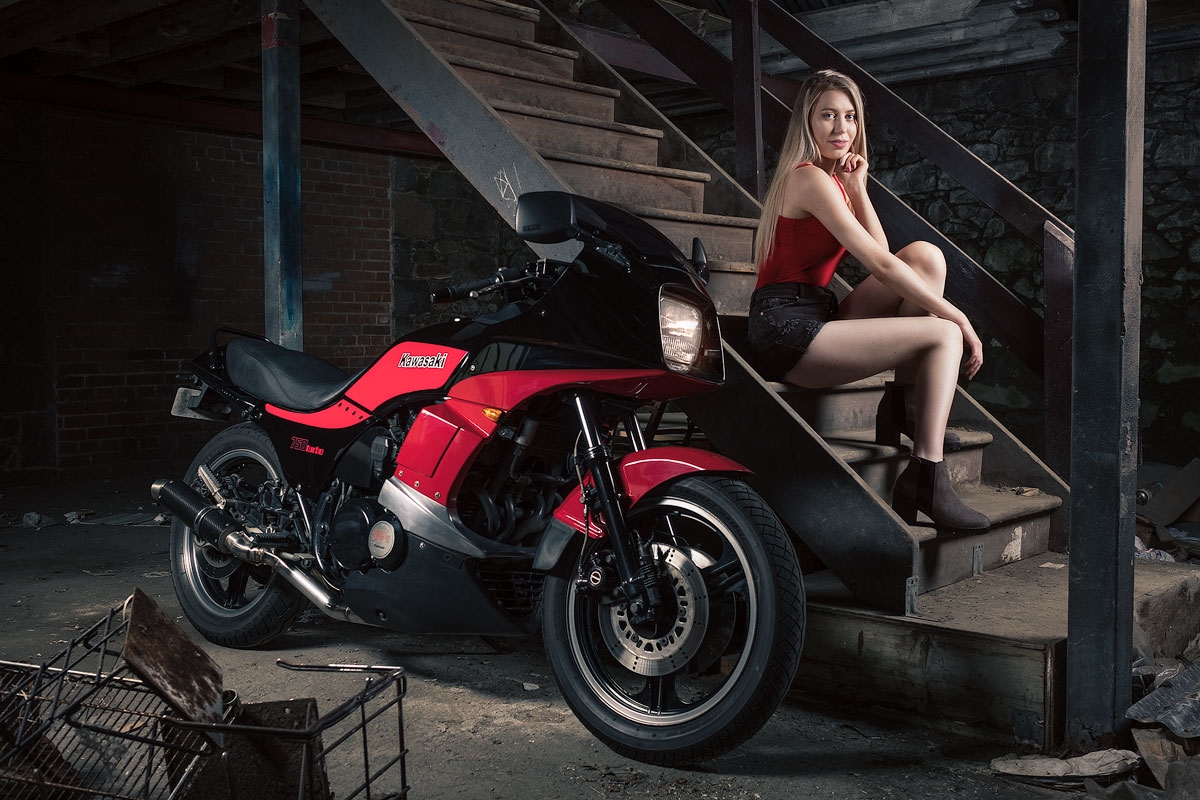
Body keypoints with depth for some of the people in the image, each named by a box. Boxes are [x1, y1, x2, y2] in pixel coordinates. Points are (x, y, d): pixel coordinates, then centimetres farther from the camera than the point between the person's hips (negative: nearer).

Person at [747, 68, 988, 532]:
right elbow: (880, 266, -17)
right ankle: (927, 480, -15)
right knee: (944, 335, -13)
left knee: (925, 255, 0)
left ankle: (903, 403, -2)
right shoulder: (810, 178, -12)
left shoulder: (834, 178, 18)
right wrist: (957, 316, -12)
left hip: (817, 317, 9)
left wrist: (858, 188, 2)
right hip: (787, 331, -9)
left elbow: (883, 256, 9)